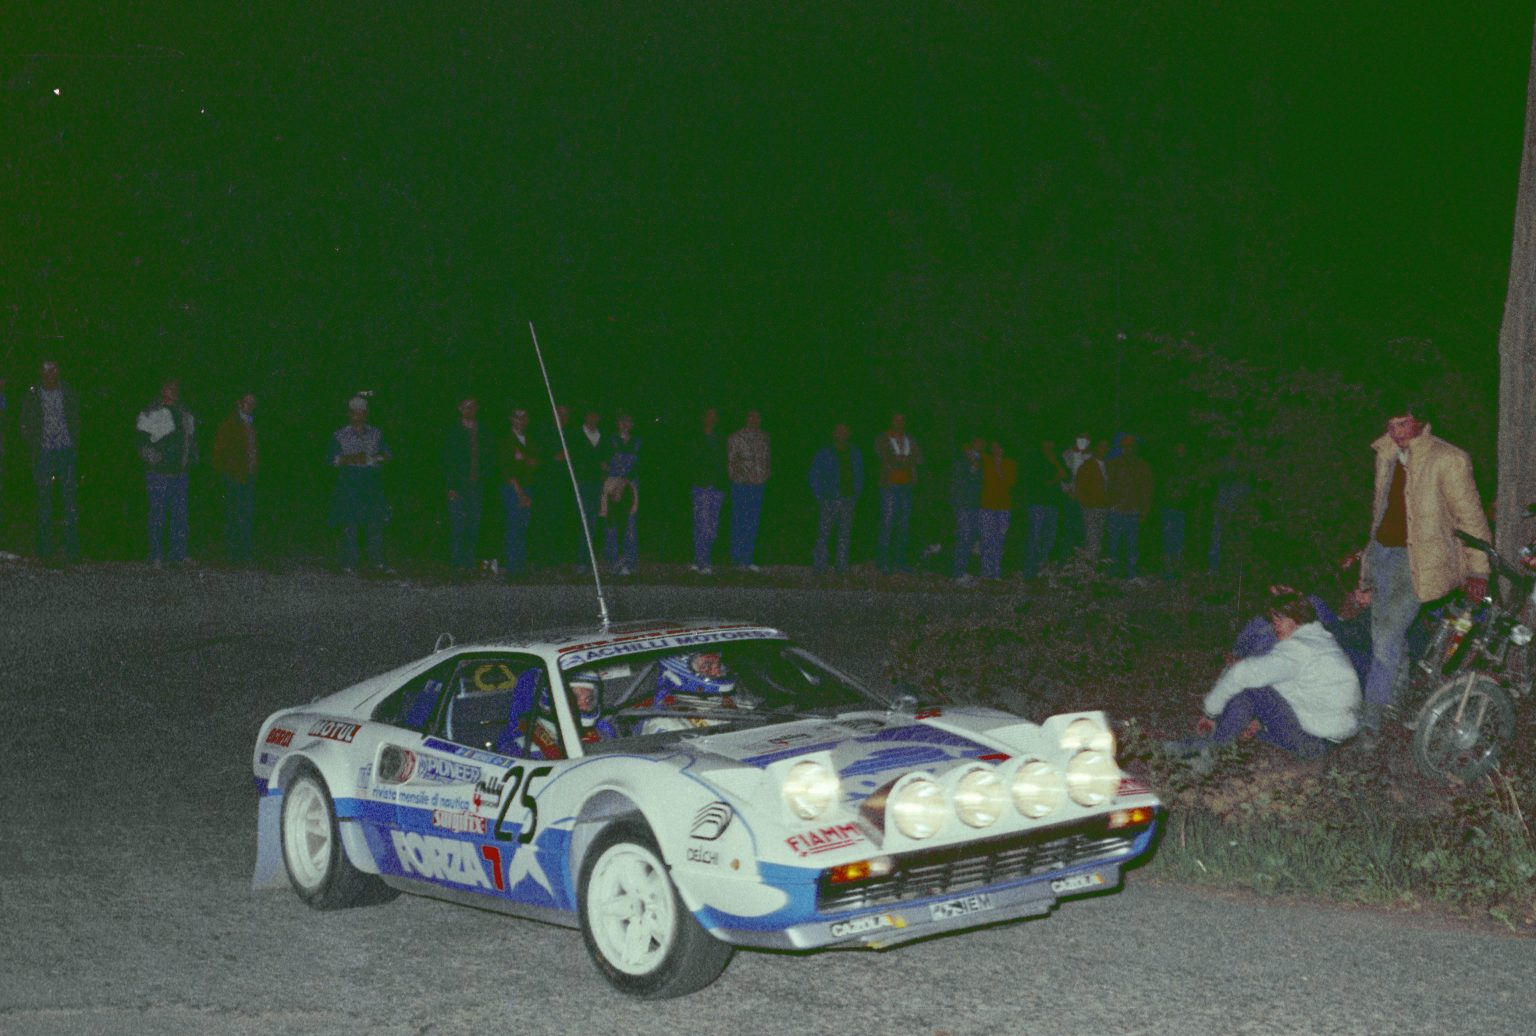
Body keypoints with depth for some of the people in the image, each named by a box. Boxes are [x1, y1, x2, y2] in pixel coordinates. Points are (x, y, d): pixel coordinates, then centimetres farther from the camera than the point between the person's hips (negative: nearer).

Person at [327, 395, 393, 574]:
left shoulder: (376, 434, 13)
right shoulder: (339, 435, 5)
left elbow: (389, 455, 11)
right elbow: (330, 459, 0)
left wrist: (380, 457, -12)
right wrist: (350, 459, -15)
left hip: (372, 485, 3)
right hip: (349, 484, -3)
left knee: (375, 524, 0)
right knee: (349, 525, -6)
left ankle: (377, 562, 6)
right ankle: (349, 564, -2)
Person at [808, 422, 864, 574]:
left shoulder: (855, 454, 12)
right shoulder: (824, 453, -1)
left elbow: (860, 476, 19)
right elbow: (814, 476, 1)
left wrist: (856, 495, 8)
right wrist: (820, 497, -5)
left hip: (848, 500, 4)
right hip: (829, 500, -4)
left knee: (845, 534, 6)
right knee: (823, 534, -6)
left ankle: (843, 567, 12)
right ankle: (819, 567, -2)